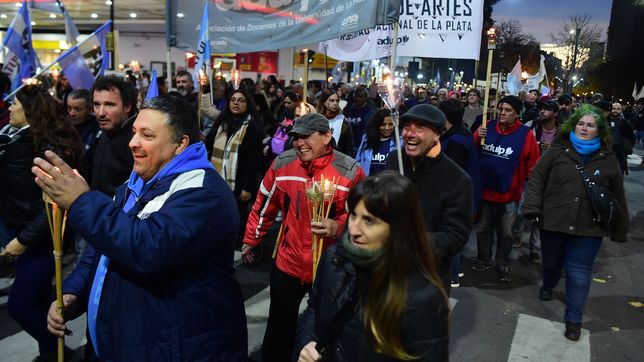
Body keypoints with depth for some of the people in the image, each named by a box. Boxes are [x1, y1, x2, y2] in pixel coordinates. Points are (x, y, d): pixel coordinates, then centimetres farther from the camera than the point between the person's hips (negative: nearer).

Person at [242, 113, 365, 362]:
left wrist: (338, 227, -27)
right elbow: (264, 207, 7)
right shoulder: (282, 164, -6)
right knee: (279, 330, 18)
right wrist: (250, 241, 14)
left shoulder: (350, 171, -16)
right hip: (288, 262, 2)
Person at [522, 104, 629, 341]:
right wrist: (532, 207, -16)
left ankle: (574, 319, 17)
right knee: (551, 261, 20)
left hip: (588, 227, 0)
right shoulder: (557, 150, -2)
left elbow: (617, 195, 5)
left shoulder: (608, 159, 1)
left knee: (579, 272, 4)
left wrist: (620, 229, 6)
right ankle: (548, 286, 52)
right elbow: (537, 179, -4)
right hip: (553, 221, 1)